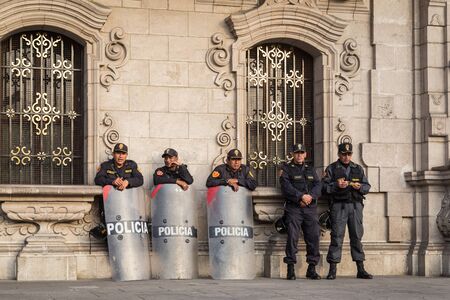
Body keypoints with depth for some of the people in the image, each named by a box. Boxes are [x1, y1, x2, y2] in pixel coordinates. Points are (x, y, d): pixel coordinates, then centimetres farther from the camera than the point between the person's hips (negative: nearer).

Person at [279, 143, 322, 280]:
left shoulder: (310, 169, 20)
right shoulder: (286, 168, 5)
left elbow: (318, 185, 7)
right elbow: (286, 187, -9)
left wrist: (310, 196, -12)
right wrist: (301, 196, -18)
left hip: (310, 208, 4)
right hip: (293, 208, -4)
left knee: (313, 237, -1)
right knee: (292, 237, -10)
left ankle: (312, 269, 7)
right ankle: (291, 269, -5)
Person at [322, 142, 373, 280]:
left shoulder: (358, 169, 17)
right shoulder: (331, 169, 7)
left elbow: (367, 186, 13)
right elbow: (324, 186, -1)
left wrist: (360, 187, -8)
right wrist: (336, 185, -17)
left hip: (356, 206, 3)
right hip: (339, 206, -3)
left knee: (357, 236, 3)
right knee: (337, 237, -8)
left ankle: (361, 269, 7)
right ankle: (332, 270, -5)